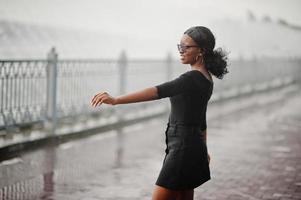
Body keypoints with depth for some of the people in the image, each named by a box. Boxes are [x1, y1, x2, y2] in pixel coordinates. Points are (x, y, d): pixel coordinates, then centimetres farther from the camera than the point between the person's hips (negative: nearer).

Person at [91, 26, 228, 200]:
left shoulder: (192, 78, -17)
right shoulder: (206, 79, 13)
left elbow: (158, 92, -30)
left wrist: (116, 100, -38)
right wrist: (202, 149, 36)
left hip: (183, 148, -10)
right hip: (194, 147, 10)